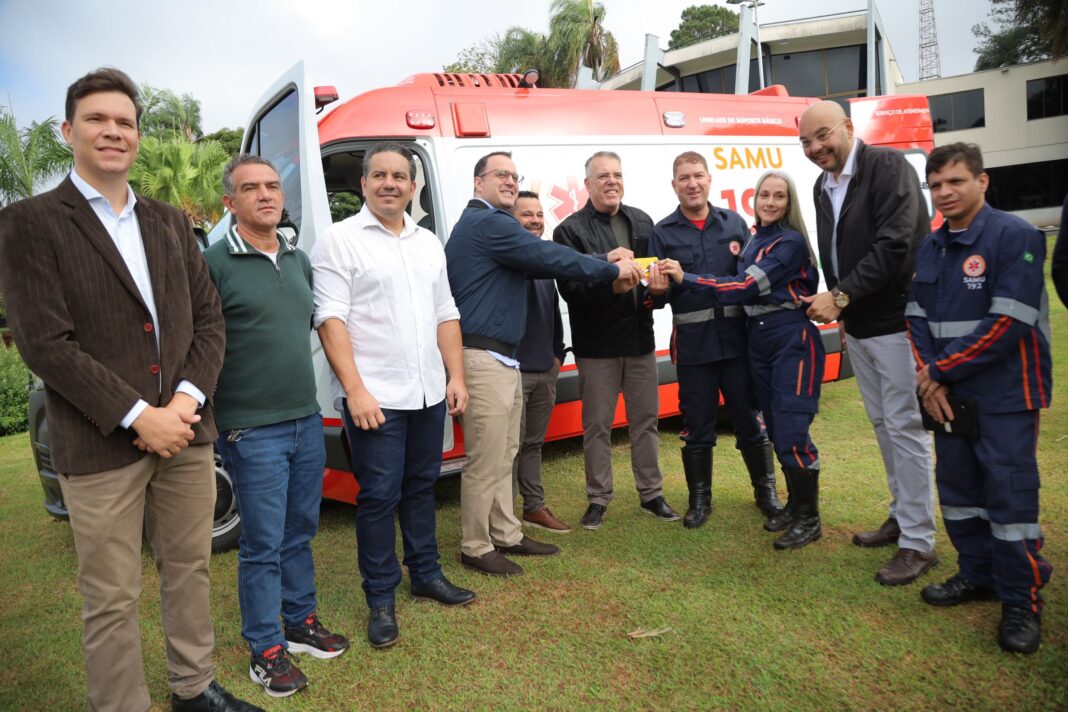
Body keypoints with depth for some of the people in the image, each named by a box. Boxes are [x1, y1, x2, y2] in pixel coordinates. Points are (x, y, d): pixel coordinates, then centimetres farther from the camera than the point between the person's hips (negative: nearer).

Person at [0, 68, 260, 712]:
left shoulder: (170, 222, 13)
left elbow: (209, 318, 9)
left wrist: (188, 399, -7)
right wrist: (138, 416, -15)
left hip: (186, 433, 5)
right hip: (101, 447, -5)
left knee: (190, 570, 17)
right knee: (112, 601, 5)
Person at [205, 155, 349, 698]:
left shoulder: (299, 260, 11)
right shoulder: (214, 264, -10)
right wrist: (209, 420, -14)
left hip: (307, 421, 6)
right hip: (252, 430, -6)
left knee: (299, 533, 17)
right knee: (263, 545, 4)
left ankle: (301, 623, 33)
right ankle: (265, 650, 20)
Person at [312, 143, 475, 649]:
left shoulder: (428, 243, 13)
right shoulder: (340, 240, -5)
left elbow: (445, 314, 16)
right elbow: (331, 320, -12)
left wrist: (456, 377, 8)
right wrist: (355, 390, -18)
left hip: (429, 394, 6)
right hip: (374, 397, -6)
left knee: (421, 487, 16)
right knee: (379, 497, 1)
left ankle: (426, 574, 32)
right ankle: (381, 601, 15)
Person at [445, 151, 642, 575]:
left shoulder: (488, 223, 20)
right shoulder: (488, 223, -12)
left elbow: (538, 264, 14)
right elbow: (550, 258, -17)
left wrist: (607, 272, 4)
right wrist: (612, 270, -7)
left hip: (502, 358, 11)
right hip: (484, 358, -11)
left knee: (504, 454, 17)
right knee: (486, 459, -2)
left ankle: (506, 535, 28)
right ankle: (476, 548, 10)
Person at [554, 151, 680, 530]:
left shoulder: (642, 222, 11)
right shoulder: (570, 230, -5)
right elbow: (569, 288, -14)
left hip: (640, 338, 4)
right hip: (596, 344, -4)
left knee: (645, 419, 12)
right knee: (597, 425, 5)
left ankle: (651, 493, 26)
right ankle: (598, 499, 19)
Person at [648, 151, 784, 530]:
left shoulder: (734, 222, 5)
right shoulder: (663, 233, 1)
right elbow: (659, 295, -5)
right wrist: (656, 289, -26)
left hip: (737, 338, 1)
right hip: (693, 344, -1)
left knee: (750, 418, 11)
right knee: (697, 424, 8)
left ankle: (765, 490, 29)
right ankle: (700, 498, 24)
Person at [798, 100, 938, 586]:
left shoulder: (888, 166, -12)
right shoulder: (822, 187, 12)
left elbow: (894, 244, -22)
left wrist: (842, 296, -20)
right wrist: (835, 303, 5)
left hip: (896, 321, -8)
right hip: (856, 324, 8)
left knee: (905, 427, -4)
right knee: (882, 423, 16)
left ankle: (918, 541, 6)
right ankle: (902, 515, 31)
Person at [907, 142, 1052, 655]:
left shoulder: (1016, 237, -12)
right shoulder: (931, 248, 9)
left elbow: (1008, 323, -19)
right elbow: (917, 318, 8)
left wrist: (940, 370, -15)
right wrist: (928, 378, -7)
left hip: (1004, 396, -6)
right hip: (949, 395, 7)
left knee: (1009, 494, -2)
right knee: (957, 488, 13)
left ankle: (1021, 601, 13)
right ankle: (978, 575, 31)